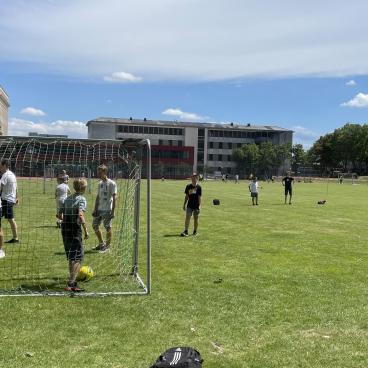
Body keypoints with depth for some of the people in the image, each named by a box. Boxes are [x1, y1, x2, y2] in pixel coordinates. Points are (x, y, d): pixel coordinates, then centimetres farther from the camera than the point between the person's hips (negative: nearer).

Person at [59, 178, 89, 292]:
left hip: (64, 228, 7)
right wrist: (86, 230, -18)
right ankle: (70, 284, -9)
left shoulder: (68, 198, 13)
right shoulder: (82, 199, -8)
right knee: (78, 258, -2)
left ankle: (72, 280, 30)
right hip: (75, 229, -7)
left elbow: (60, 215, 11)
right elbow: (80, 215, -22)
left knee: (71, 257, 19)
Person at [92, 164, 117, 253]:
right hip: (99, 209, 8)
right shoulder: (100, 183, 12)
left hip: (107, 210, -8)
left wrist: (113, 211, -16)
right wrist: (95, 209, 13)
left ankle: (107, 246, 11)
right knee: (95, 226, 10)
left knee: (108, 227, -1)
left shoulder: (112, 183, -10)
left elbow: (114, 198, -12)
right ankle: (101, 244, 26)